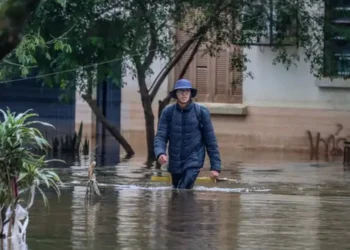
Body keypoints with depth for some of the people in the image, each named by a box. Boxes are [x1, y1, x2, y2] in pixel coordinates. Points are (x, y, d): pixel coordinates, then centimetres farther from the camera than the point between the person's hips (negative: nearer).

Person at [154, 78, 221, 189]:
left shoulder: (201, 112, -8)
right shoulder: (168, 112, -3)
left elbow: (210, 140, -3)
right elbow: (160, 136, -6)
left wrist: (215, 166, -4)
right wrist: (160, 153, -28)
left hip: (194, 160, -4)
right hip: (175, 162, 4)